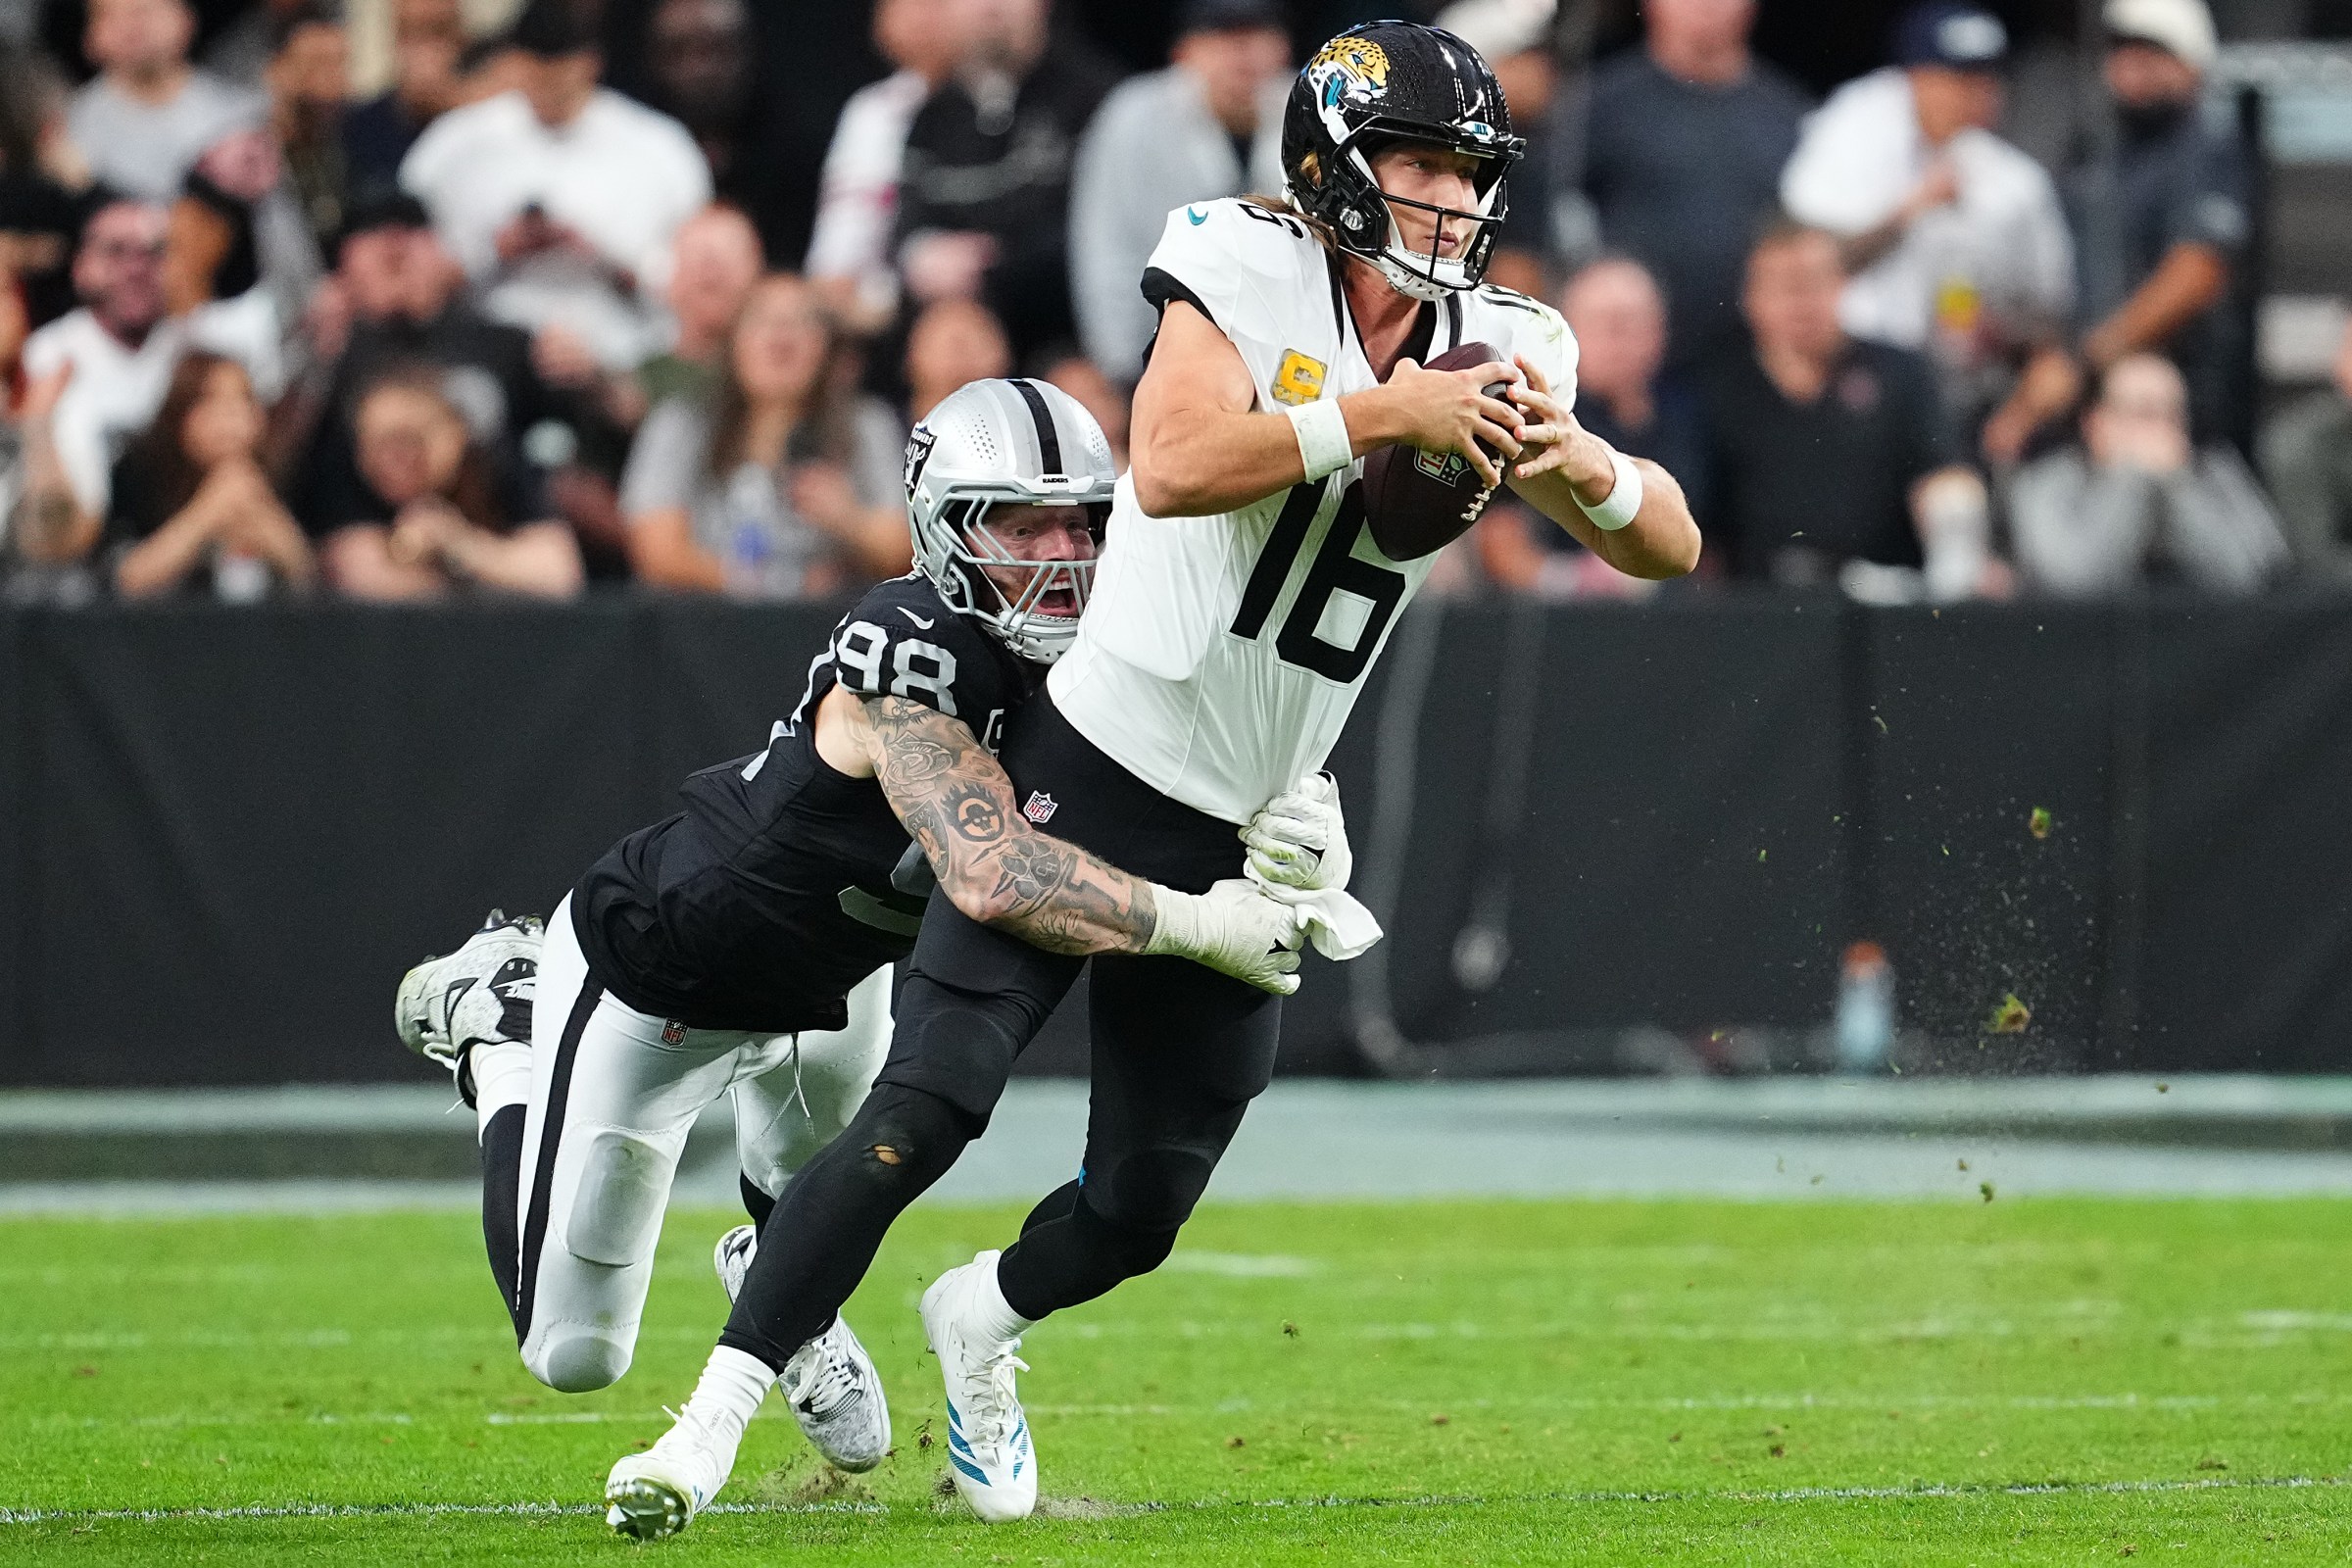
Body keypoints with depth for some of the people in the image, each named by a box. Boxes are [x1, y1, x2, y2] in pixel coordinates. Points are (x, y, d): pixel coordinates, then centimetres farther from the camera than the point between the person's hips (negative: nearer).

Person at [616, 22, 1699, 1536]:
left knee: (1144, 1204, 11)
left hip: (1242, 840, 5)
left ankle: (982, 1320, 44)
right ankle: (713, 1422, -10)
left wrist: (1581, 464, -19)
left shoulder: (1496, 348, 2)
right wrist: (1384, 413, -31)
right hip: (1092, 772, -5)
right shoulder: (1248, 273, -12)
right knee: (927, 1108, -16)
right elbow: (1177, 464, -30)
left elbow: (1671, 547, 1)